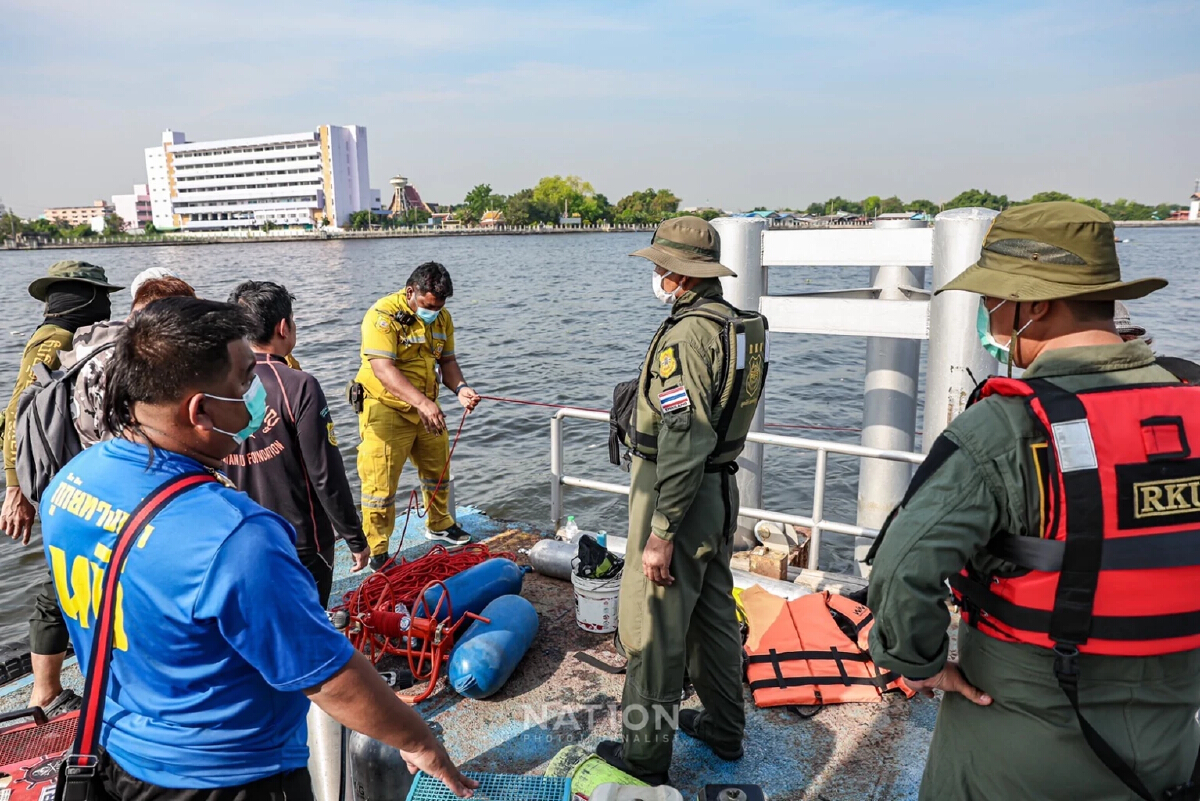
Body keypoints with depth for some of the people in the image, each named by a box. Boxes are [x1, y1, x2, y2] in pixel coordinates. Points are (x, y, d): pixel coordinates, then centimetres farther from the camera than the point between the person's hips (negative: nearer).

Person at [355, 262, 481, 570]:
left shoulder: (441, 318, 2)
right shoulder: (383, 315, -21)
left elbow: (447, 360, 9)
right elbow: (382, 369, -30)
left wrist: (460, 388, -13)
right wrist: (423, 402, -41)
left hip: (426, 409, 7)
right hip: (385, 410, -7)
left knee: (438, 471, 22)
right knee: (380, 485, -4)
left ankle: (439, 525, 45)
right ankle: (377, 552, 12)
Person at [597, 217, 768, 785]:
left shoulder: (686, 335, -22)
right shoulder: (741, 326, 7)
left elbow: (684, 443, -27)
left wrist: (662, 534, -24)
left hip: (678, 496, -10)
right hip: (722, 489, 10)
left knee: (653, 630, 4)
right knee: (714, 615, 22)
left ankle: (644, 757, 20)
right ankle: (724, 730, 39)